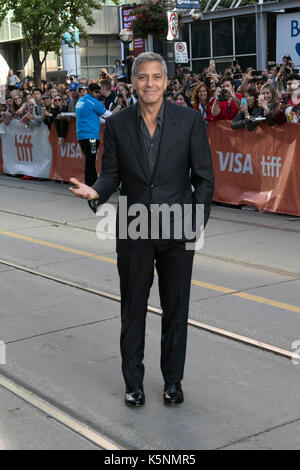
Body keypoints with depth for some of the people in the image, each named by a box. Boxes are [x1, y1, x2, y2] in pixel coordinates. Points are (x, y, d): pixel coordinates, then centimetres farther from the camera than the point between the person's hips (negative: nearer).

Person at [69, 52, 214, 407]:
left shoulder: (189, 120, -4)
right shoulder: (117, 125, 0)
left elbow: (204, 176, 0)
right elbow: (111, 174, 4)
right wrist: (96, 192, -18)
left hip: (177, 230, -1)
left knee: (176, 310, 9)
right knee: (133, 310, 9)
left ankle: (173, 381, 26)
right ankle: (133, 382, 24)